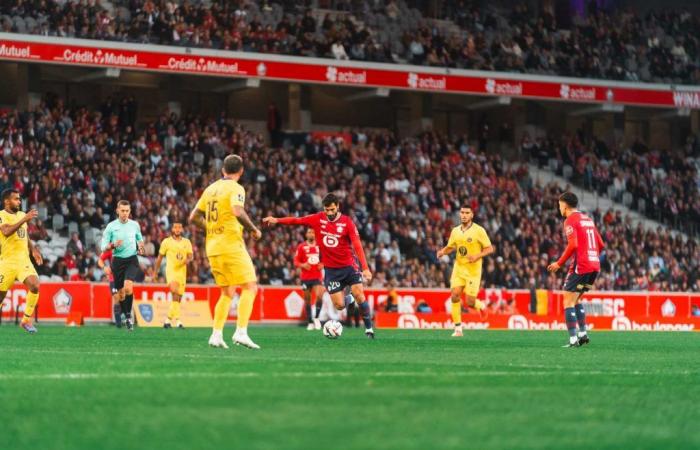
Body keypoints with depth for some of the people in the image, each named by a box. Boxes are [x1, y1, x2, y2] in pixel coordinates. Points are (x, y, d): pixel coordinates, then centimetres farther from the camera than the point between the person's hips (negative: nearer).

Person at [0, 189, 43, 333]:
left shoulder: (22, 215, 13)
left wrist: (33, 250, 15)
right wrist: (24, 220, -31)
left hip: (24, 260, 5)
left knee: (35, 286, -17)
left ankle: (26, 320, -4)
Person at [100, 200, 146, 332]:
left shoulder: (135, 225, 5)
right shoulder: (111, 226, -2)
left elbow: (140, 239, 24)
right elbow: (103, 247, -2)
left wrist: (140, 247, 3)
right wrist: (113, 245, -21)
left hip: (132, 260, 0)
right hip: (118, 260, 0)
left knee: (128, 287, -22)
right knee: (120, 292, 7)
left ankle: (129, 314, -9)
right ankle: (125, 317, 27)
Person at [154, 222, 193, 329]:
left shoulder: (187, 242, 12)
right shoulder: (166, 241, 4)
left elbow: (191, 256, 8)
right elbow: (160, 257, 10)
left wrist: (188, 259, -16)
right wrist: (156, 271, 11)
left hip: (182, 271, 4)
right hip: (171, 270, -4)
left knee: (178, 298, 5)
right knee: (175, 291, -28)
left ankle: (168, 319, 19)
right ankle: (177, 319, -32)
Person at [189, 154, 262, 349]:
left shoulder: (210, 189, 14)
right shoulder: (235, 188, -7)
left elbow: (194, 217, 17)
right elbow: (237, 212, -26)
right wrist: (254, 229, -13)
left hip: (213, 247, 7)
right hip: (231, 244, -7)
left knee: (227, 293, 14)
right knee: (250, 287, -3)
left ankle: (216, 335, 5)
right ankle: (241, 332, -15)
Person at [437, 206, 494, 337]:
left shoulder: (479, 230, -7)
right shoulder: (455, 231, 7)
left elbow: (490, 249, -6)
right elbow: (450, 247, 20)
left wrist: (477, 256, -22)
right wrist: (443, 251, -3)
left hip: (473, 270, -4)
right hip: (458, 268, 4)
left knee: (470, 302, -7)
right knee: (455, 296, -11)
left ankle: (481, 306, 31)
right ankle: (458, 329, -3)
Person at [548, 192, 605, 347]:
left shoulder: (570, 221, -6)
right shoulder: (588, 219, 18)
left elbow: (573, 245, -19)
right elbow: (601, 244, 17)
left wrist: (559, 263, -12)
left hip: (580, 267, -8)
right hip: (595, 265, 8)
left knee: (569, 302, -2)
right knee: (576, 300, 22)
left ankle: (573, 339, -9)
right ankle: (583, 333, 15)